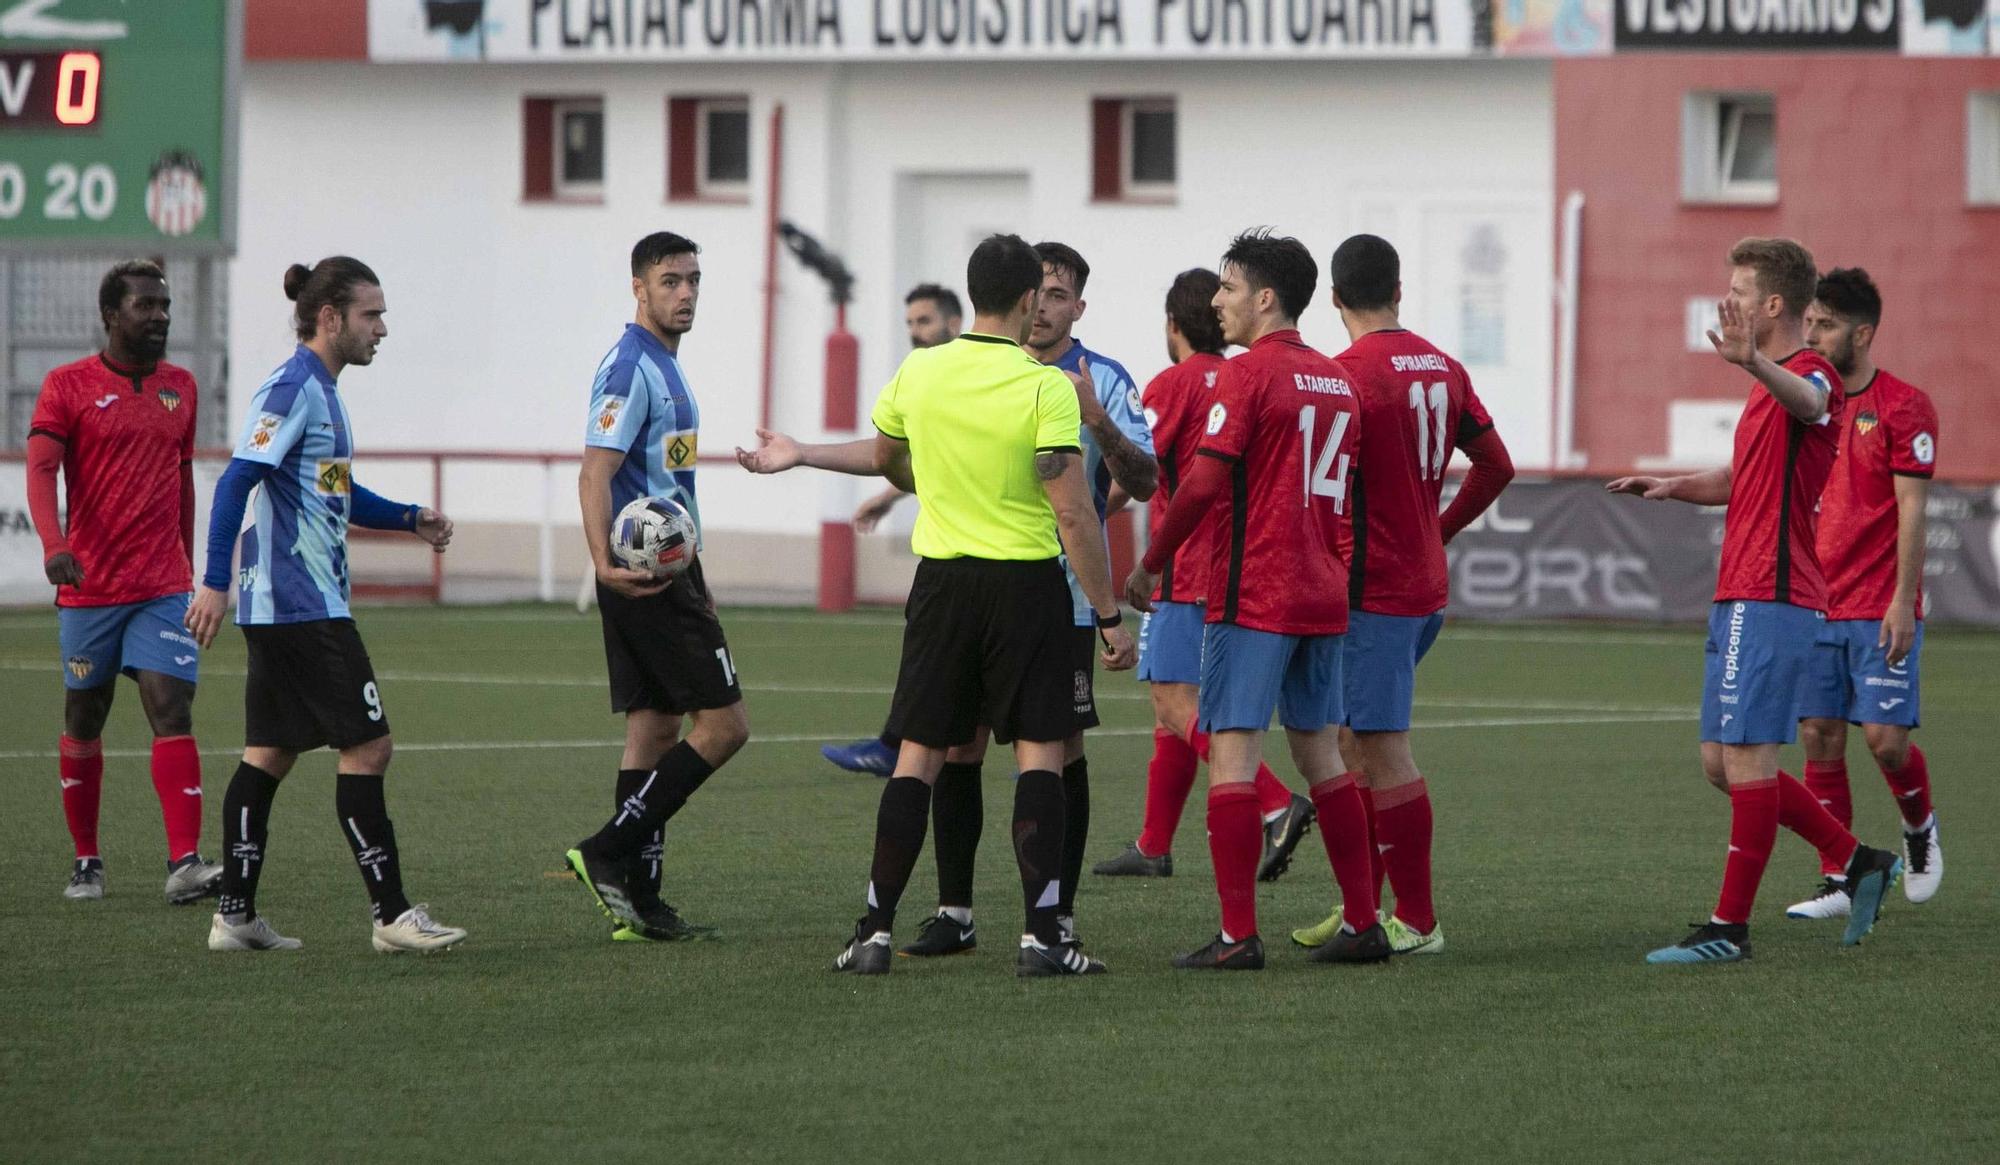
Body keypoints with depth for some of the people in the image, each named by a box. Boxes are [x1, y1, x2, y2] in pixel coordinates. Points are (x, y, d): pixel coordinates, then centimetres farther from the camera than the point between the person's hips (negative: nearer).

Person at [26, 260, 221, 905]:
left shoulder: (180, 387, 11)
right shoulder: (68, 386, -3)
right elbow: (41, 469, -14)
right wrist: (54, 544, -31)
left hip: (163, 586, 2)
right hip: (89, 586, -2)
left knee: (172, 710, -11)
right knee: (83, 723, 8)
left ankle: (185, 863, -19)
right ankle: (86, 860, 21)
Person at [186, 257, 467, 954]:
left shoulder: (321, 392, 16)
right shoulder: (291, 390, -14)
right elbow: (237, 481, -21)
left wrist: (410, 519, 18)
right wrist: (214, 582, -27)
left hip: (280, 609, 10)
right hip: (303, 607, -10)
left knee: (271, 753, 11)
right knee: (367, 746, -8)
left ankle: (235, 917, 14)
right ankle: (391, 916, -7)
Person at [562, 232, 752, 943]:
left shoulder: (664, 368, 18)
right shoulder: (630, 368, -13)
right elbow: (595, 475, -22)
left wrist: (693, 583, 29)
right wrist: (606, 563, -36)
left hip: (664, 572, 10)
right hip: (647, 578, -10)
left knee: (654, 728, 8)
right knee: (723, 723, -10)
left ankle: (638, 905, 8)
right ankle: (609, 852, -10)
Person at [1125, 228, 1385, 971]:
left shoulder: (1248, 374, -11)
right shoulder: (1337, 381, 13)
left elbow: (1204, 484, -16)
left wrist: (1149, 566, -7)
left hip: (1252, 596, -8)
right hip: (1322, 595, 8)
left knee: (1232, 753, -7)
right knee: (1321, 755, 14)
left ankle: (1238, 936, -11)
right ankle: (1363, 924, 13)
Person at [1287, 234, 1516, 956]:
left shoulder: (1348, 373, -14)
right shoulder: (1443, 367, 9)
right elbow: (1496, 467, 16)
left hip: (1371, 590, -8)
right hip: (1425, 585, 8)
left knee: (1384, 754, -4)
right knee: (1355, 747, 16)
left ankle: (1418, 923, -2)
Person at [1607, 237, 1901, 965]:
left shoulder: (1810, 374, -12)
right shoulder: (1772, 386, 21)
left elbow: (1810, 401, -39)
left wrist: (1755, 364, -61)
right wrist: (1674, 486, 17)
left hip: (1770, 600, -11)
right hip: (1738, 602, 11)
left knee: (1745, 759, -8)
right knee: (1724, 763, 12)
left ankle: (1730, 926, -5)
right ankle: (1858, 863, 20)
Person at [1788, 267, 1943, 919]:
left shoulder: (1904, 407, -7)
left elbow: (1911, 511, -10)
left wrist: (1902, 602, -15)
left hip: (1881, 612, -5)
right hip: (1815, 608, 5)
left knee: (1885, 738, -9)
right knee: (1819, 737, 0)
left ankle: (1919, 828, 22)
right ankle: (1837, 882, 5)